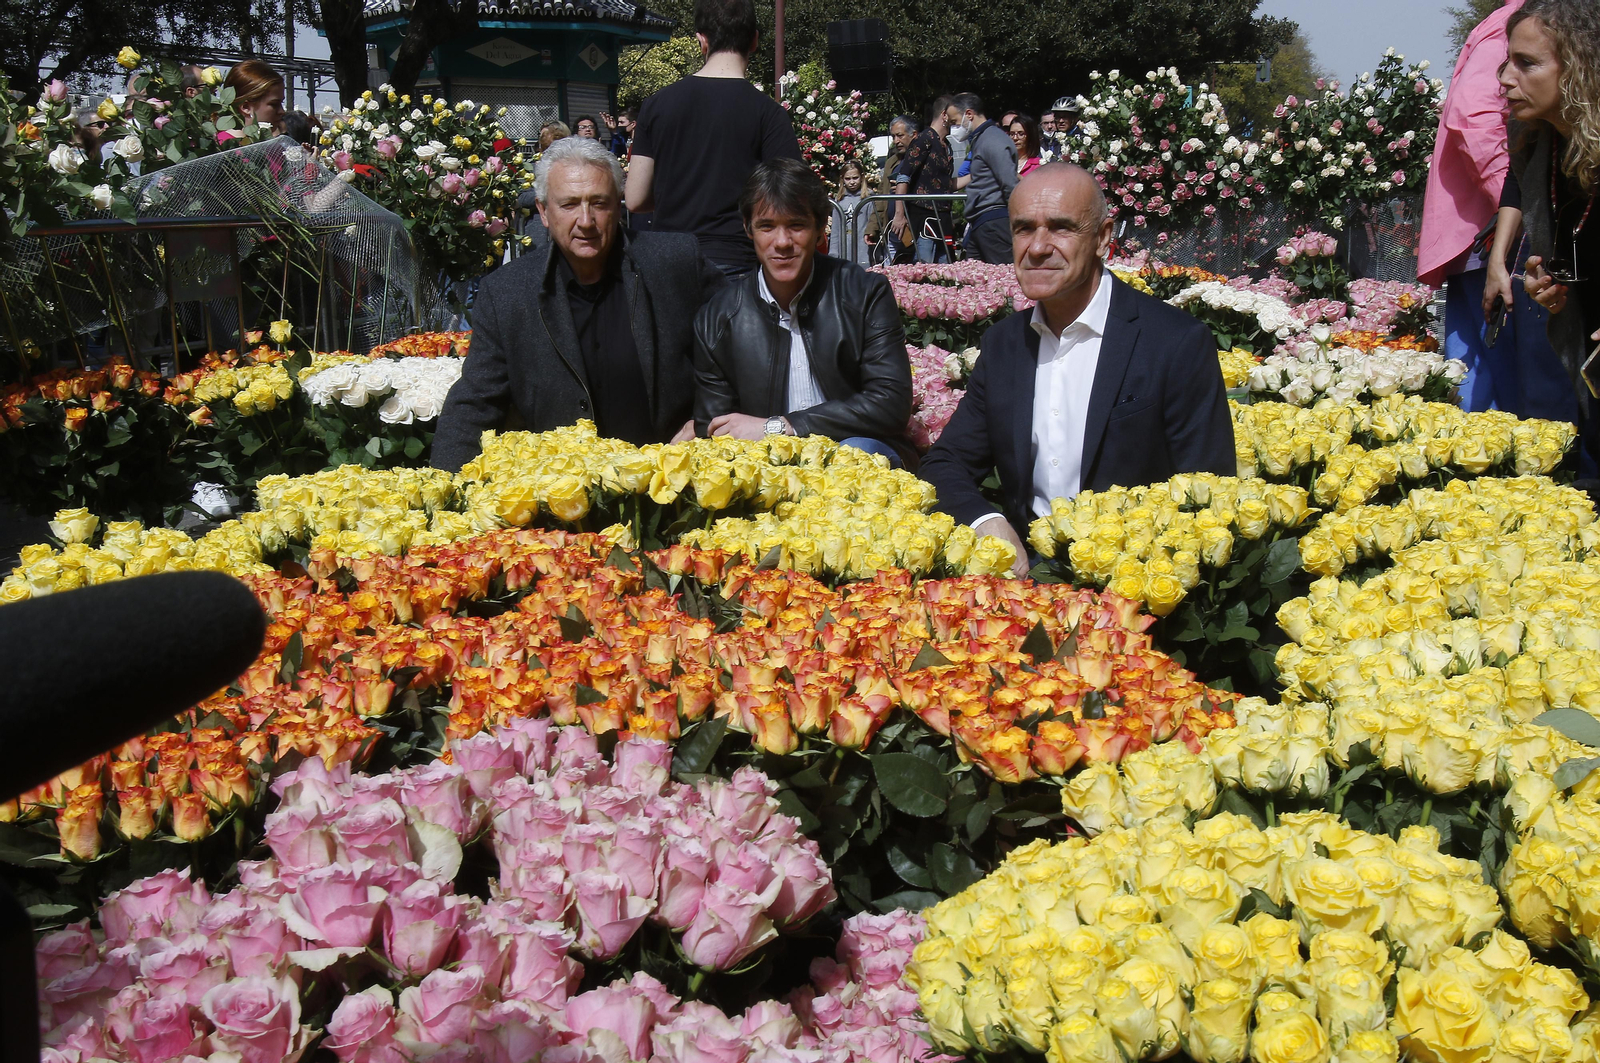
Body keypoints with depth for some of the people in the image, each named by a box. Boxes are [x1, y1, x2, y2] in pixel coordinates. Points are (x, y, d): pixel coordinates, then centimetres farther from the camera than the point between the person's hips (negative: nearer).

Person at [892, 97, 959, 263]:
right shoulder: (925, 139, -7)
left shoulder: (945, 146, 19)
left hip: (942, 218, 9)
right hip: (923, 217, -9)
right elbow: (903, 177, -15)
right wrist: (899, 215, -20)